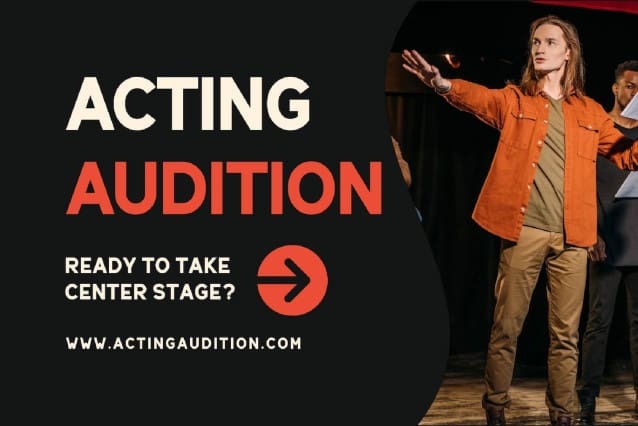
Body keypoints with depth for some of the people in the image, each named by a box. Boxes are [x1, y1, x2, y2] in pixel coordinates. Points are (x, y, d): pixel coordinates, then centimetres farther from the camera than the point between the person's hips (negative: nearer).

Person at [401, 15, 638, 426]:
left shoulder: (590, 112, 14)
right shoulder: (514, 100, 7)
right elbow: (478, 97, -13)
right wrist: (441, 82, -35)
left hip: (571, 237, 2)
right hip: (523, 230, -2)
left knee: (566, 334, 5)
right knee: (506, 328, 0)